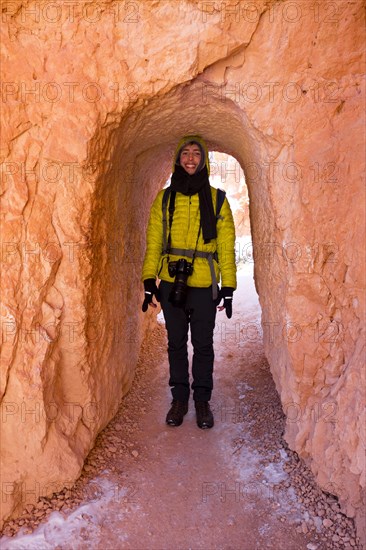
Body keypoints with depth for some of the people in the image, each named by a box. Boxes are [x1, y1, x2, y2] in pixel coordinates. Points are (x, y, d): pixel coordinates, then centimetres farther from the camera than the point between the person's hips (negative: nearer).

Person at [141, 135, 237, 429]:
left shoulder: (217, 199, 5)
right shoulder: (164, 198, 8)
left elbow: (226, 246, 3)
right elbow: (154, 242, 5)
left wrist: (228, 288, -2)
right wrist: (149, 281, -3)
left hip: (204, 285, -1)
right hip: (171, 283, 1)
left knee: (203, 345, 8)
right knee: (176, 343, 11)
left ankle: (202, 399, 24)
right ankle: (179, 398, 25)